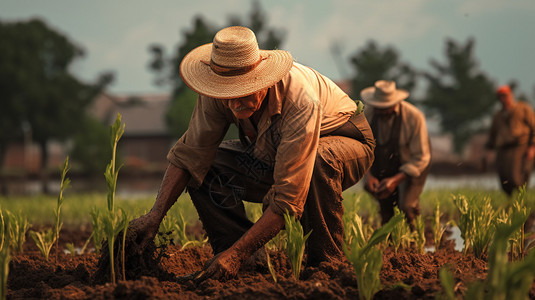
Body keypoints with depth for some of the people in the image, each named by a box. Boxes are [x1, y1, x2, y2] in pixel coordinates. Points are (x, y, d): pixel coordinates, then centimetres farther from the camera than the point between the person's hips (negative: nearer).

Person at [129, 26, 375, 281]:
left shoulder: (301, 103, -41)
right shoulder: (219, 93, -24)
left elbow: (288, 200, -41)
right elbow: (188, 154, -15)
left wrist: (236, 253, -43)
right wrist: (155, 216, -27)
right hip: (272, 152, 6)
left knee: (320, 161, -41)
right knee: (203, 168, -15)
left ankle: (327, 262, -22)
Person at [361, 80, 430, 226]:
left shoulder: (414, 117, -26)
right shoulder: (368, 113, -17)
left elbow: (421, 158, -21)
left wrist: (396, 180, -31)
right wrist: (368, 175, -24)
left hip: (411, 167, -3)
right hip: (382, 167, 3)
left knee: (406, 207, -22)